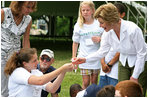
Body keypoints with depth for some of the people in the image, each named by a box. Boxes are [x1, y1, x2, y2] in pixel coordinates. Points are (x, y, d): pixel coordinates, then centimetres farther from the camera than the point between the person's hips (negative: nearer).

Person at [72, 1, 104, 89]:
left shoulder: (99, 23, 1)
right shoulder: (78, 25, 2)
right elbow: (75, 42, 8)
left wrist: (100, 39, -12)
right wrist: (74, 57, 5)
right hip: (84, 57, 0)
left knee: (94, 82, 8)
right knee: (86, 82, -3)